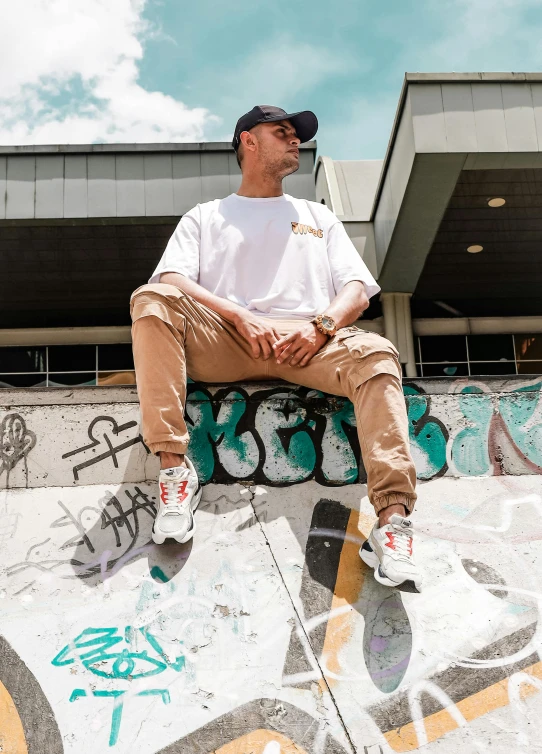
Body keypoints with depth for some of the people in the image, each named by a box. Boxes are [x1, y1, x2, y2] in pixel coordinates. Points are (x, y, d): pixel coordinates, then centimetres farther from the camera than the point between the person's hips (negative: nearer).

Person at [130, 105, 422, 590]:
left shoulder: (319, 217, 31)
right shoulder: (204, 218, 25)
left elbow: (358, 290, 16)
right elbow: (171, 279, 4)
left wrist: (321, 325, -9)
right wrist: (241, 316, -13)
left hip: (307, 342, 1)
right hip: (224, 341, 0)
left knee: (375, 354, -31)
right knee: (151, 300, -27)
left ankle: (392, 518, -44)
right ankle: (174, 467, -33)